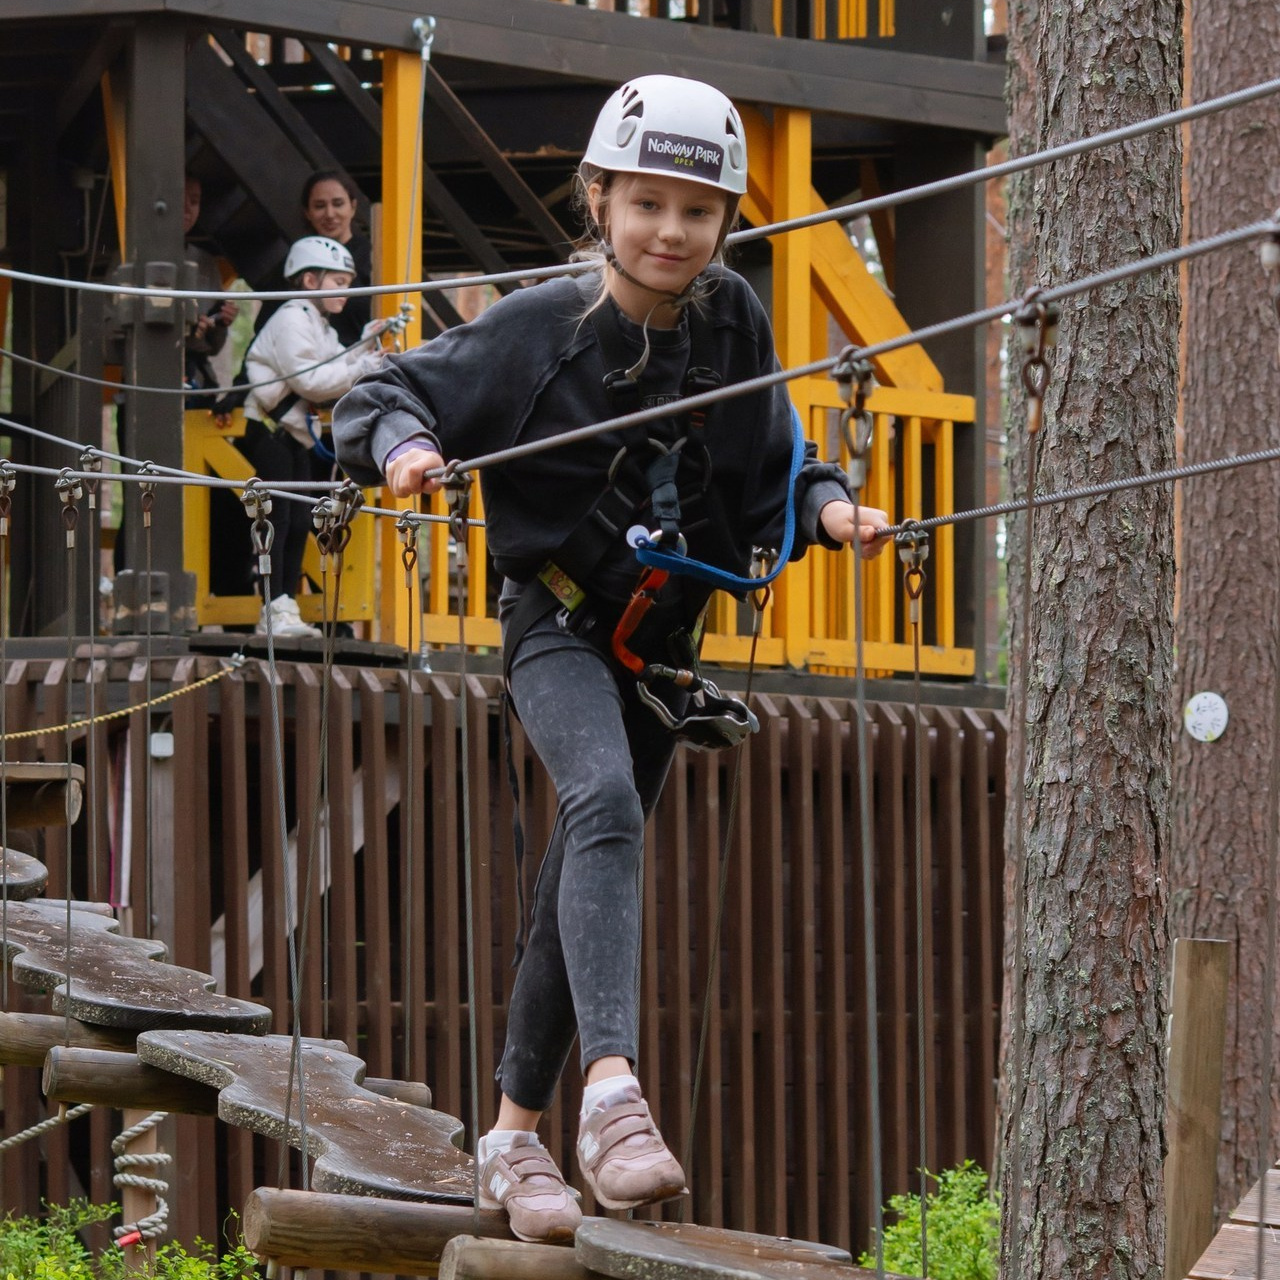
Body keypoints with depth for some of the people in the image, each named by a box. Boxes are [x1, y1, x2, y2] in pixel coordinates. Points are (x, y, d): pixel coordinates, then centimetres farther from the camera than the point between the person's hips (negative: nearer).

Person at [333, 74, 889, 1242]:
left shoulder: (734, 324, -1)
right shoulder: (540, 326, -12)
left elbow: (771, 473, 10)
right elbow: (379, 398, -8)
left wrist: (827, 505, -9)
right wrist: (403, 442, -29)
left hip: (661, 638, 5)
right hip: (557, 623, -5)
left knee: (581, 890, 12)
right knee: (606, 803, -32)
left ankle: (515, 1135, 26)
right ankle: (612, 1089, -45)